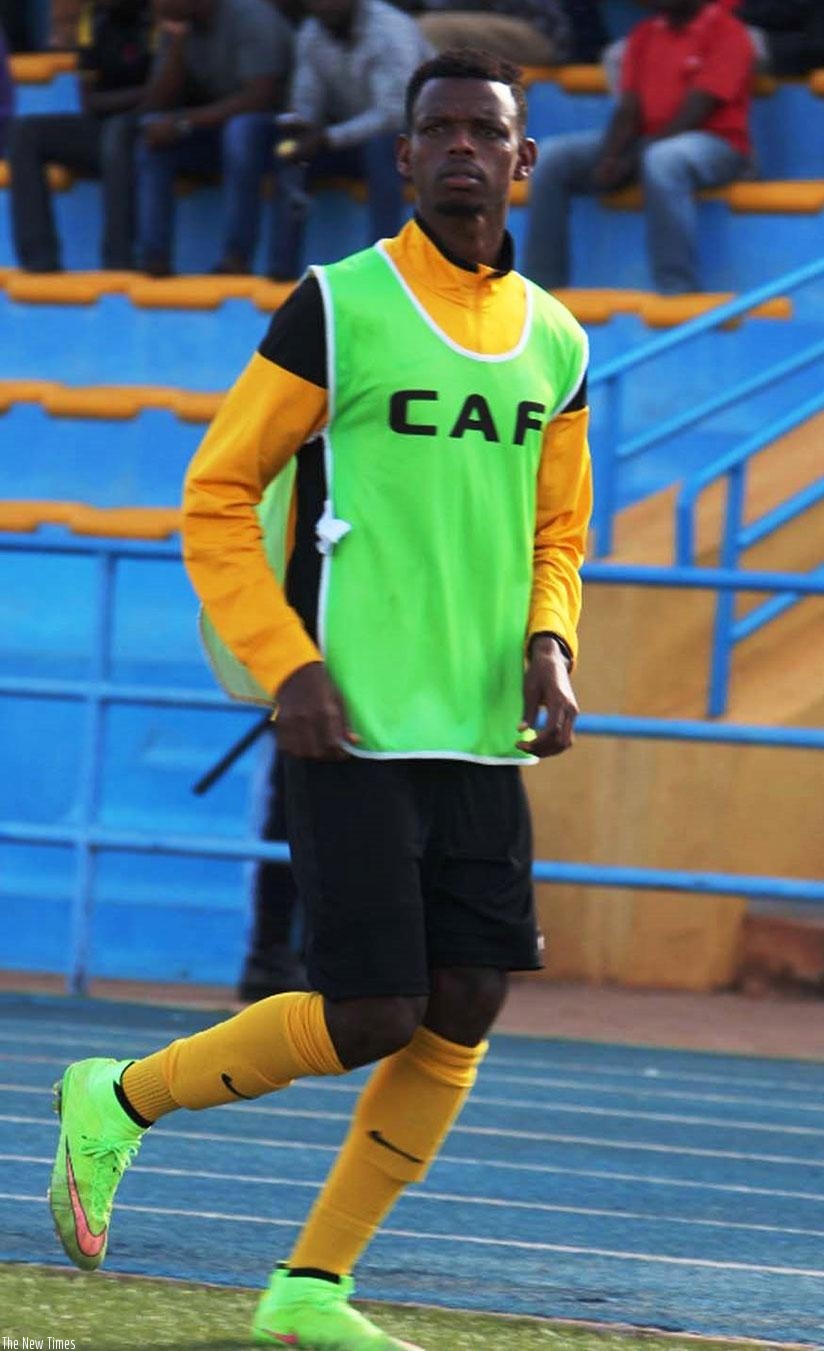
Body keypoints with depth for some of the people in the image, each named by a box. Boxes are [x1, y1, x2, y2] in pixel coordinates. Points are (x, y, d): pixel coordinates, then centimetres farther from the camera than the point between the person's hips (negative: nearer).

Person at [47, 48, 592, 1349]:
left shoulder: (556, 346, 11)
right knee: (372, 1020, -10)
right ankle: (118, 1105, 14)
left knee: (465, 1010, 0)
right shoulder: (337, 309, -6)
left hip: (484, 737, 6)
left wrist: (547, 645, 2)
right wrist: (287, 666, -13)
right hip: (356, 728, -6)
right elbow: (216, 496, -3)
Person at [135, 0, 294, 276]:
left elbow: (259, 99, -26)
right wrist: (176, 44, -17)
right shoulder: (178, 25, 2)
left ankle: (237, 256, -32)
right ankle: (153, 256, -26)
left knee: (241, 127, -38)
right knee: (155, 132, -20)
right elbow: (158, 105, -4)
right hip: (213, 129, 6)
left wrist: (184, 122, -28)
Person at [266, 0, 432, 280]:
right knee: (290, 145, -14)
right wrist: (300, 128, -23)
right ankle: (282, 265, -18)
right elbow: (306, 104, 1)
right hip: (357, 142, 6)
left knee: (381, 144, -37)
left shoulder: (390, 31, -22)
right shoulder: (311, 35, -1)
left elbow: (392, 113, -30)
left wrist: (328, 139, -36)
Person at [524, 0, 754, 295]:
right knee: (552, 157, -9)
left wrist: (632, 161, -21)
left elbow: (693, 115, -15)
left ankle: (678, 291, -41)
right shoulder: (644, 35, 14)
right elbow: (629, 109, 7)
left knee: (663, 158, -41)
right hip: (645, 142, 7)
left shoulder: (726, 33, -7)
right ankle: (541, 284, -10)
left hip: (714, 146, -7)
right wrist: (609, 157, -14)